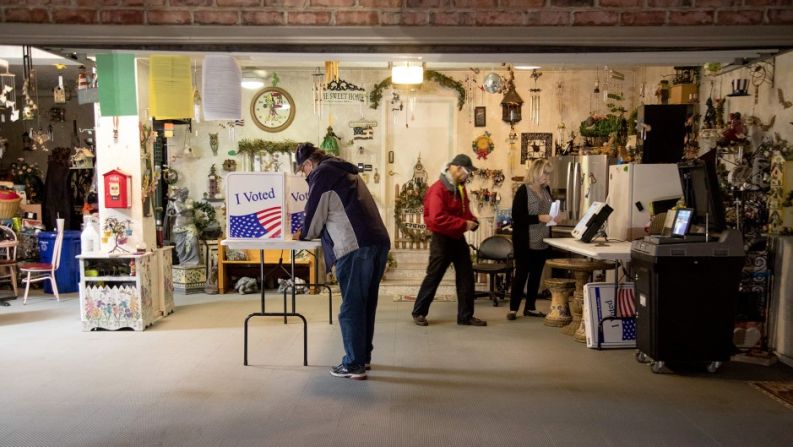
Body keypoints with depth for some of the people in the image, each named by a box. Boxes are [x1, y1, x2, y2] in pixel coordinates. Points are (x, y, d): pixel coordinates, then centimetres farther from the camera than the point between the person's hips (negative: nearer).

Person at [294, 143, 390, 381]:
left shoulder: (322, 173, 2)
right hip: (379, 242, 9)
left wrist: (304, 235, 22)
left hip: (354, 246, -9)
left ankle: (354, 365, 2)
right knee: (367, 303, 16)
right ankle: (364, 356, 25)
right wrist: (313, 232, 38)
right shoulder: (346, 171, 29)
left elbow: (316, 211, 3)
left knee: (351, 306, -2)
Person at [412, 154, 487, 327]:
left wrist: (472, 222, 0)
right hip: (442, 239, -8)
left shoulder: (460, 188, 10)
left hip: (458, 238, 8)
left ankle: (466, 316, 16)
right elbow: (437, 218, -28)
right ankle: (419, 312, 16)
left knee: (466, 277, 7)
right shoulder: (438, 189, -18)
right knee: (433, 277, 1)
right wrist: (464, 224, -25)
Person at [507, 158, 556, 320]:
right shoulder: (523, 190, -12)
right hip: (525, 242, -7)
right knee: (521, 274, 0)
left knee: (536, 275, 11)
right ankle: (513, 308, 11)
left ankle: (530, 307, 22)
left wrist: (552, 218, 0)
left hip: (542, 241, 7)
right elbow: (517, 217, -17)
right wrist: (539, 218, -25)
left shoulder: (546, 190, 9)